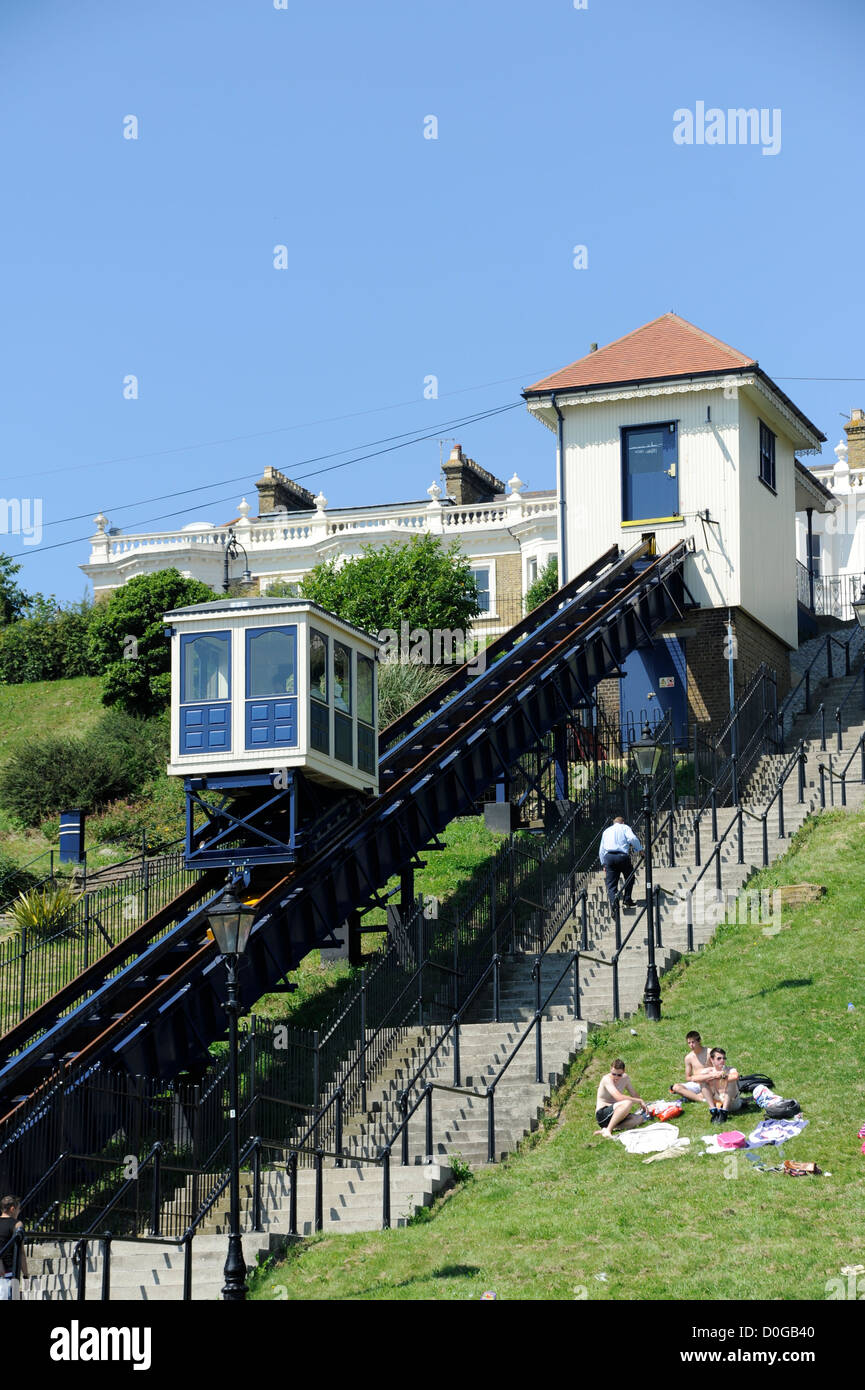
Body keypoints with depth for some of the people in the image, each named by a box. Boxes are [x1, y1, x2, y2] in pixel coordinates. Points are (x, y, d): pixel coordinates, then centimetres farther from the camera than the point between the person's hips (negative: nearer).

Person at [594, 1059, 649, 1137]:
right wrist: (640, 1101, -23)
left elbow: (634, 1094, 24)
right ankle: (608, 1130, -30)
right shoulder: (607, 1079, -17)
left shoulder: (625, 1078, 7)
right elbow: (619, 1097, -29)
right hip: (602, 1115, -8)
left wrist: (643, 1105, 15)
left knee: (639, 1119, -17)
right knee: (628, 1103, -30)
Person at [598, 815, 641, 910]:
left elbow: (601, 850, 26)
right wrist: (639, 849, 0)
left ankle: (613, 901, -19)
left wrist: (603, 865, 29)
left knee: (611, 883, 1)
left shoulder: (606, 831, 27)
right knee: (630, 878, 18)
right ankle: (627, 900, 14)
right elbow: (632, 838, -7)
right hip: (622, 856, -3)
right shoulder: (625, 828, 15)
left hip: (608, 857, 3)